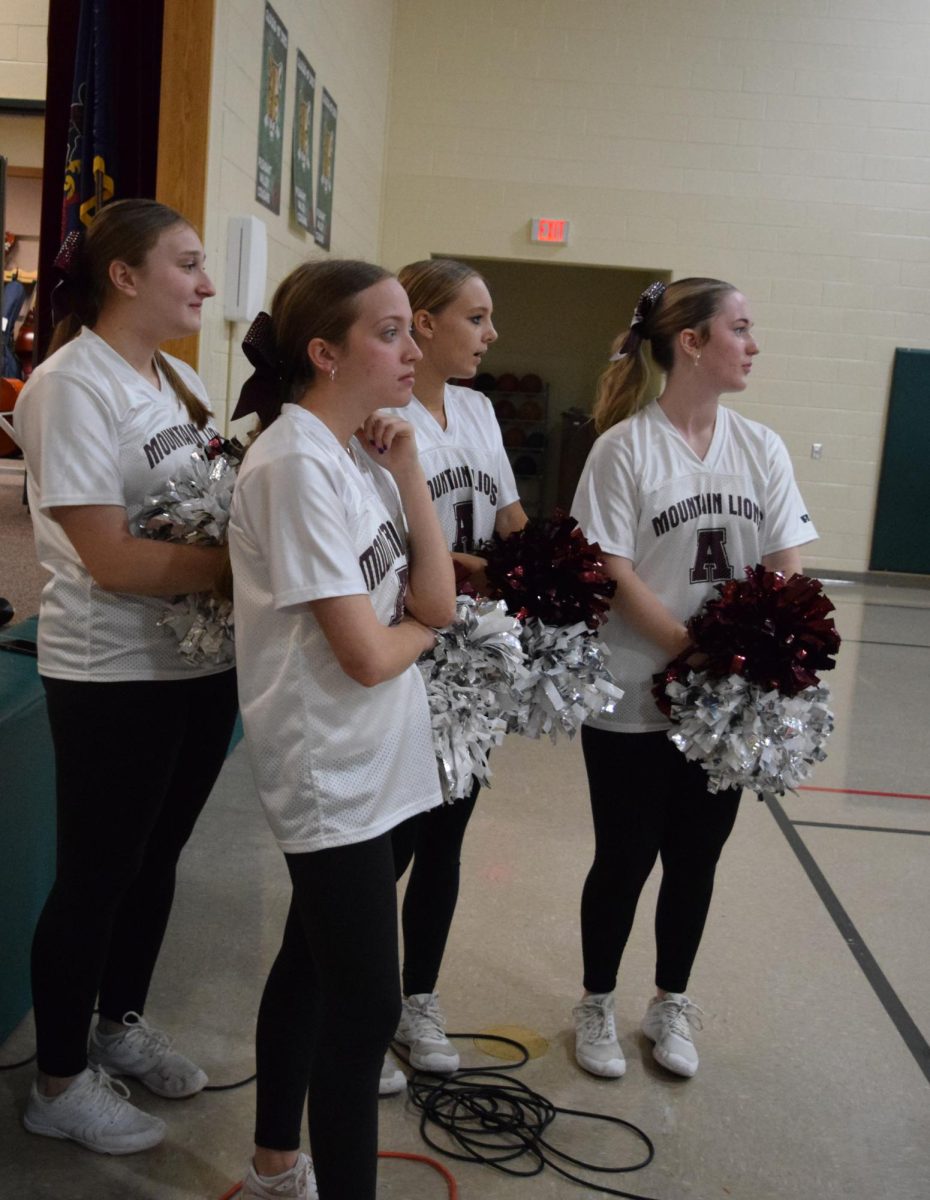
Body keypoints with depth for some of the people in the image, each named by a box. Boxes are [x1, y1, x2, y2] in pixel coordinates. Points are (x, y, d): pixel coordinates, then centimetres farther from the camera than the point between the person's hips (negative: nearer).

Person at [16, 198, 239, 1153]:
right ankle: (59, 1084, 26)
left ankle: (122, 1026, 42)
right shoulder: (70, 386, -16)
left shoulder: (176, 377, 10)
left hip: (201, 659, 8)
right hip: (114, 675, -8)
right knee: (95, 874, 6)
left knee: (157, 856, 20)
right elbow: (111, 559, -22)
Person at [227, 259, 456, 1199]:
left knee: (312, 962, 21)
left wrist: (405, 468, -6)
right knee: (365, 1010, -2)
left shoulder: (350, 452, 8)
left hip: (363, 761, 9)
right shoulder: (298, 463, -20)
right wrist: (419, 628, -1)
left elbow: (436, 600, 1)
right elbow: (368, 656, -23)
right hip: (333, 772, -9)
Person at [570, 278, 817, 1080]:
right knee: (625, 858, 8)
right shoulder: (626, 446, -10)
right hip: (634, 699, -4)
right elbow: (614, 573, -14)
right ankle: (597, 1006, 30)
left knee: (696, 858, 14)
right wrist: (697, 651, -21)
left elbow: (785, 570, 3)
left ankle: (671, 1005, 35)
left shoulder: (762, 448, 4)